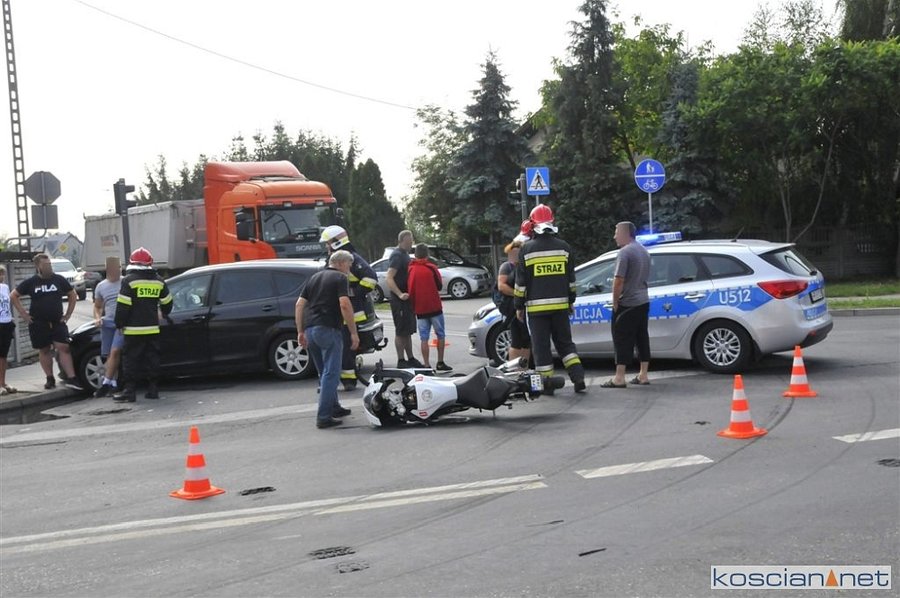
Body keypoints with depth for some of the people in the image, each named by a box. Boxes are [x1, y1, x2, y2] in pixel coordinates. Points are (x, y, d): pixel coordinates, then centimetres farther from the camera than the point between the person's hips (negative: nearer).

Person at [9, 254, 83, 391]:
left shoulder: (59, 280, 2)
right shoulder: (30, 282, -1)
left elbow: (72, 295, 12)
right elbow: (13, 296, 7)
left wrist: (68, 314, 5)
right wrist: (24, 314, 0)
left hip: (57, 322, 0)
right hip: (38, 323, 0)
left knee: (64, 348, -10)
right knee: (44, 351, 7)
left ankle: (71, 379, -12)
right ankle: (50, 379, 16)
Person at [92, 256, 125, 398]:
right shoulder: (101, 286, 12)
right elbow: (97, 306, 22)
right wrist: (97, 317, 1)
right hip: (108, 323, 4)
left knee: (115, 352, -16)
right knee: (108, 355, 3)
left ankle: (106, 383, -15)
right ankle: (113, 384, 9)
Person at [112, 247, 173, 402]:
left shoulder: (129, 280, -8)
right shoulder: (158, 281, 8)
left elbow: (123, 306, -11)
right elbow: (167, 303, 16)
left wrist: (120, 324, -1)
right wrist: (162, 315, 35)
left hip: (134, 330, -5)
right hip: (153, 328, 5)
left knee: (132, 360, -1)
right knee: (152, 358, 10)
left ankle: (129, 391, -1)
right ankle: (152, 389, 13)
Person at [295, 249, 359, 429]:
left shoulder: (314, 277, 21)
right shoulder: (340, 278, 0)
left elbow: (299, 305, 15)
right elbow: (344, 305, -15)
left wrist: (300, 331, 16)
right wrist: (353, 333, -12)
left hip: (310, 329, 8)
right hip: (328, 329, -7)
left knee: (324, 372, 20)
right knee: (331, 373, -5)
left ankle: (333, 407, 31)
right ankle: (323, 417, -9)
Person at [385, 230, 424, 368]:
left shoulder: (405, 254, 15)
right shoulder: (396, 255, -15)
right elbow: (389, 279, -24)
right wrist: (400, 294, -33)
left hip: (407, 298, 9)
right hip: (399, 300, -9)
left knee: (408, 330, 14)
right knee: (401, 331, -4)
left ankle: (410, 358, 22)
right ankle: (401, 361, 1)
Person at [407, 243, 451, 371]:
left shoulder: (411, 270, 1)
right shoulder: (431, 268, -6)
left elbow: (409, 290, 5)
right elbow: (439, 286, 1)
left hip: (420, 309, 2)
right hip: (435, 307, -2)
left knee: (424, 338, 4)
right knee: (440, 335, 10)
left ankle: (427, 365, 0)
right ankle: (440, 363, 9)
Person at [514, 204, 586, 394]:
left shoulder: (527, 249, -5)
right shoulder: (564, 247, 5)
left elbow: (521, 282, -4)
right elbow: (571, 278, 10)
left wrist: (519, 306, 4)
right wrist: (571, 301, 19)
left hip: (536, 306, -3)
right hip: (560, 304, 4)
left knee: (541, 346, 3)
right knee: (565, 342, 13)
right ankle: (578, 379, 2)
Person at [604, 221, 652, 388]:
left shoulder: (625, 252, -16)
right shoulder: (644, 251, 14)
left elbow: (619, 280, -20)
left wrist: (615, 302, -12)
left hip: (627, 304, -9)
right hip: (643, 301, 9)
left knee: (623, 340, -6)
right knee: (642, 338, 11)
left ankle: (619, 378, -7)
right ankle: (643, 375, 14)